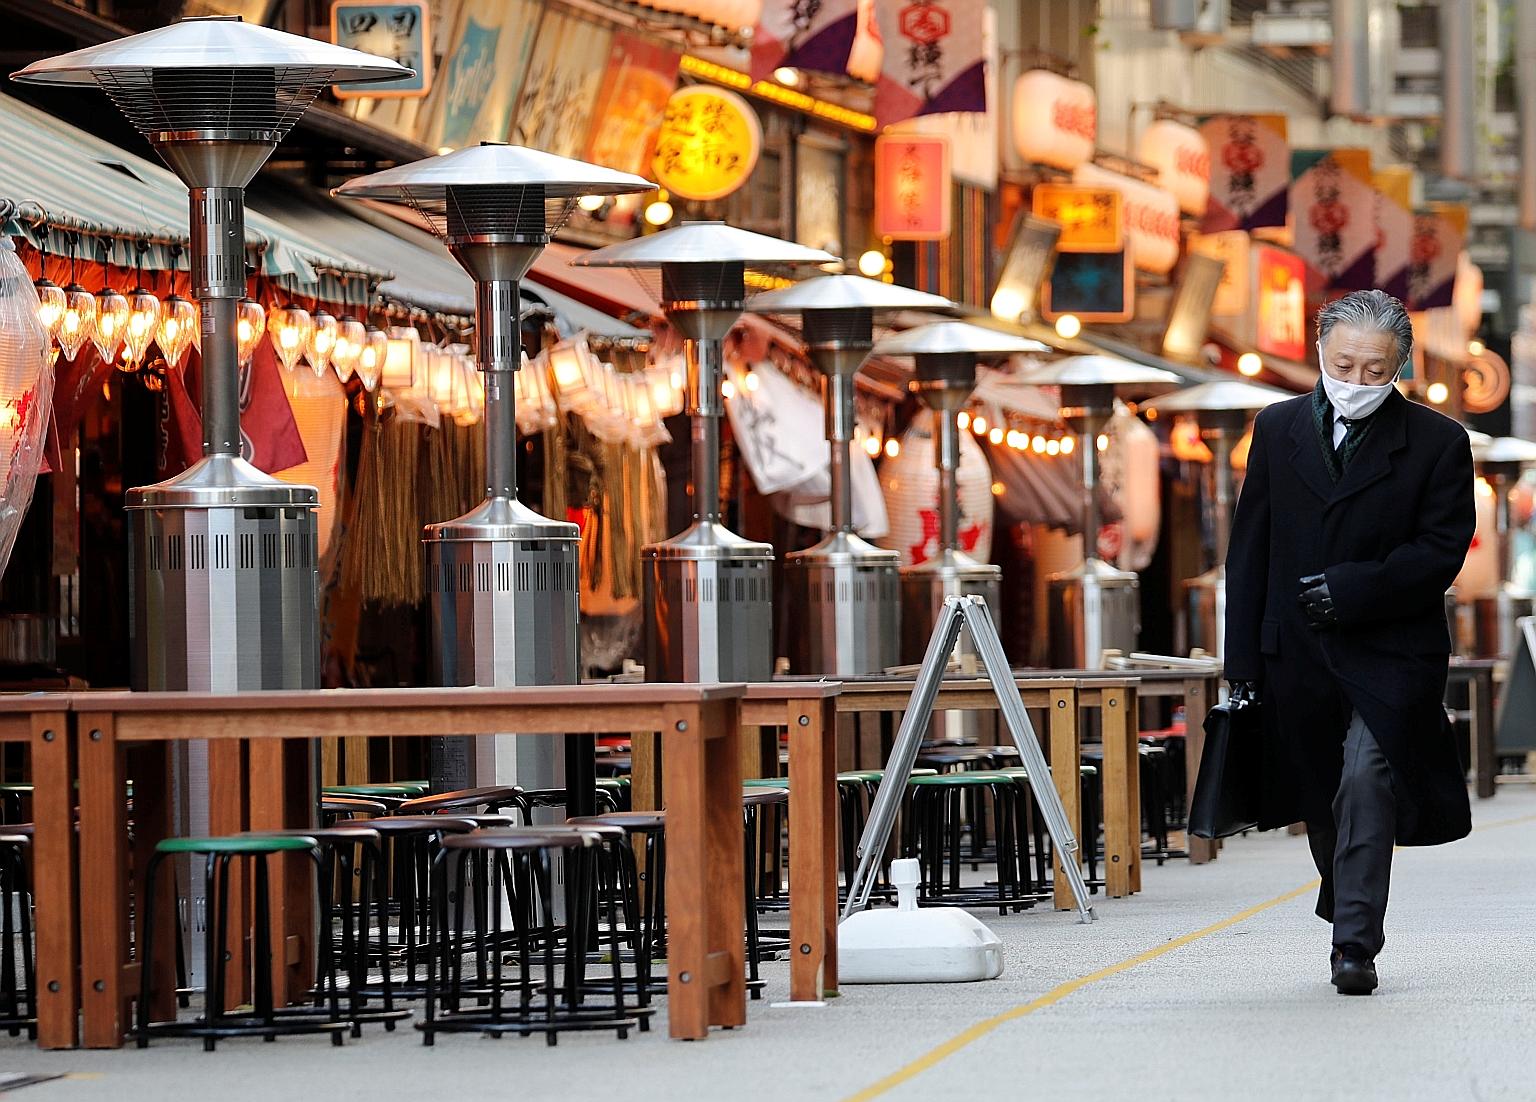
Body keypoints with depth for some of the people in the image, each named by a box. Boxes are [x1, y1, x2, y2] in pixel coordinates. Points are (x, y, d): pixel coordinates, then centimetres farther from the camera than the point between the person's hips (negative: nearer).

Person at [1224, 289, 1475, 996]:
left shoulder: (1437, 443, -3)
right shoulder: (1279, 430, 7)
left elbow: (1441, 552, -7)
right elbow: (1249, 549, 8)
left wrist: (1348, 590, -16)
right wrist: (1243, 659, 4)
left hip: (1390, 653, -4)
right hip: (1298, 654, 4)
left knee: (1365, 785, -18)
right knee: (1321, 802, 11)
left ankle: (1355, 947, -15)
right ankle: (1347, 907, 33)